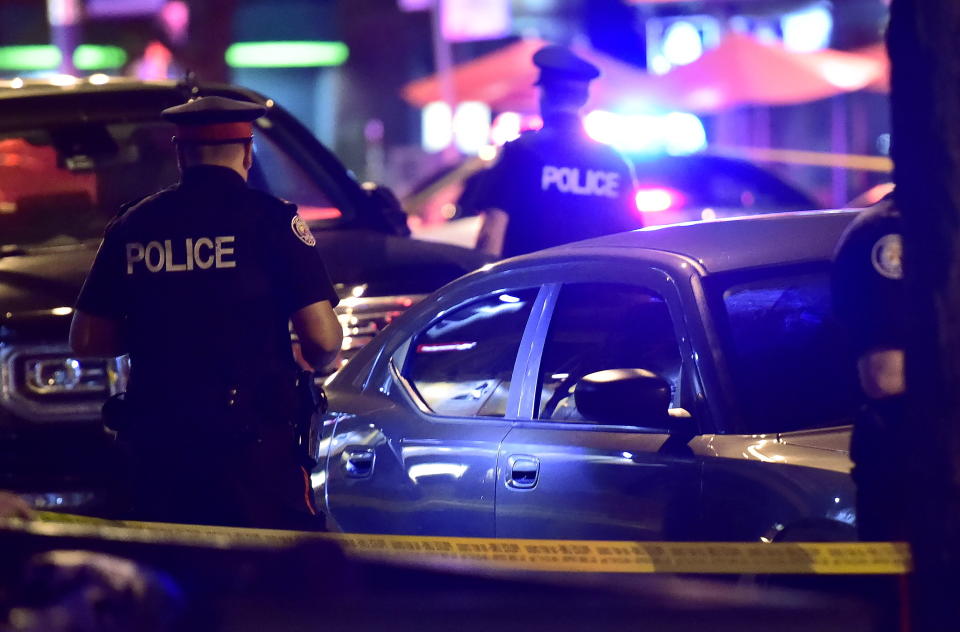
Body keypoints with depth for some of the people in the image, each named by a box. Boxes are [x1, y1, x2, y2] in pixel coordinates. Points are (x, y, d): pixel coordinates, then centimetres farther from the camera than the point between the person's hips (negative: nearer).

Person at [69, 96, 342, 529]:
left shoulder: (132, 225, 8)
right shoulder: (269, 219, -4)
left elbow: (85, 340, 10)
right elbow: (322, 339, -10)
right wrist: (312, 363, 13)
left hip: (157, 443, 4)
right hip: (254, 441, -4)